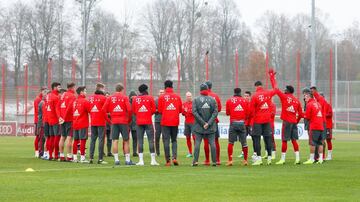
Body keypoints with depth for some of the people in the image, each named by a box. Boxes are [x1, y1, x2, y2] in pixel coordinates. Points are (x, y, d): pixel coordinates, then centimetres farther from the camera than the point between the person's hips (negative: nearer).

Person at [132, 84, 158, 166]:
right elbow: (154, 110, -1)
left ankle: (141, 160, -1)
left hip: (139, 122, 2)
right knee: (151, 140, 1)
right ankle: (153, 160, -2)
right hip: (148, 121, -2)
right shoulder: (150, 98, -1)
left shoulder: (135, 99, 4)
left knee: (140, 141, 3)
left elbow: (133, 111, 7)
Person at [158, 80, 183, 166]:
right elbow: (180, 110, 6)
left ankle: (168, 161, -1)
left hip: (165, 122, -2)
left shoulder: (162, 97, -4)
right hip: (175, 122, 2)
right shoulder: (177, 97, 2)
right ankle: (174, 157, -6)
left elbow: (160, 110, -1)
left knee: (166, 141, 2)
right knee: (174, 140, 12)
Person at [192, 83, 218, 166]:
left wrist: (203, 123, -9)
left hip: (199, 126, -1)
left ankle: (195, 161, -5)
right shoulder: (212, 100, 1)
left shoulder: (196, 100, -2)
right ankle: (214, 161, 4)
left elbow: (195, 112, -9)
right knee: (212, 143, 4)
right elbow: (215, 112, -6)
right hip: (211, 127, 1)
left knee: (197, 143, 1)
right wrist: (209, 123, -9)